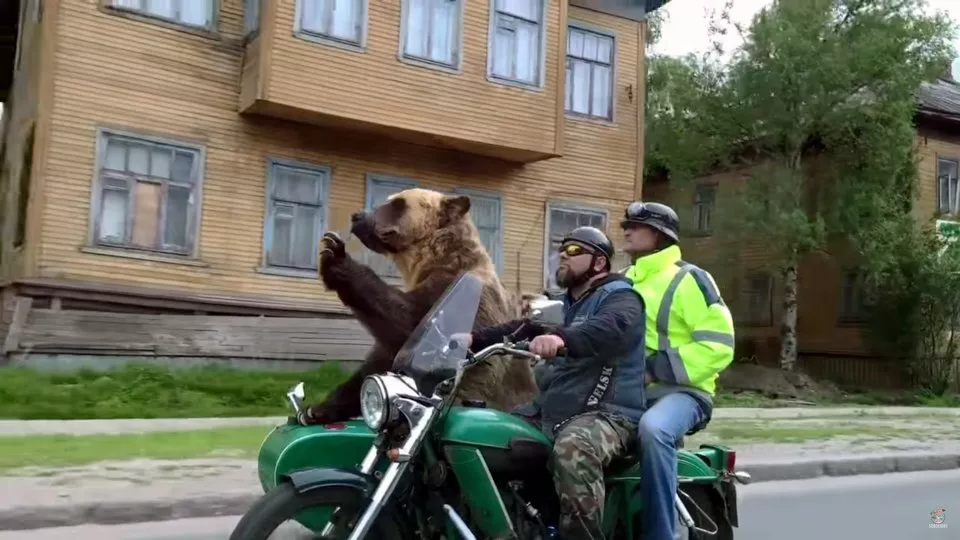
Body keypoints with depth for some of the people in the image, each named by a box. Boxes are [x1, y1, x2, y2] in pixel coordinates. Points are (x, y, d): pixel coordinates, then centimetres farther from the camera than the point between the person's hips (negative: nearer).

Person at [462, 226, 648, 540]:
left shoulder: (619, 297, -4)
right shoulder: (566, 304, 26)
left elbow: (612, 328, -28)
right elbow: (524, 328, 15)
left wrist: (562, 338, -47)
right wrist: (475, 340, -1)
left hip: (606, 413, -9)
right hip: (551, 410, 9)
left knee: (572, 451, -40)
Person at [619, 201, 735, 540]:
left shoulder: (688, 279, -4)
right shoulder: (624, 282, 19)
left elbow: (718, 345, -12)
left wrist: (657, 369, -18)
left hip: (680, 391, -7)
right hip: (628, 393, 7)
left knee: (653, 429, -38)